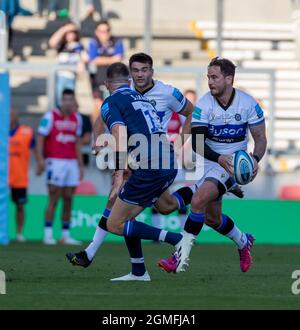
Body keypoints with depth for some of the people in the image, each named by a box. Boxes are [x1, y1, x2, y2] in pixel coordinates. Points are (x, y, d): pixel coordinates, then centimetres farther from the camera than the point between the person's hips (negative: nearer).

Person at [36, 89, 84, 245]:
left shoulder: (76, 118, 13)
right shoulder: (50, 117, -5)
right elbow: (40, 138, -8)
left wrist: (80, 165, 18)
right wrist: (40, 160, -18)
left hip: (71, 162, 5)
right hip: (55, 162, -5)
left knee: (68, 200, 4)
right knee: (54, 198, -7)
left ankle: (66, 235, 8)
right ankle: (48, 234, -3)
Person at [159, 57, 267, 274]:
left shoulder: (248, 103, -10)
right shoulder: (204, 105, -11)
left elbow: (260, 138, -1)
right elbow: (196, 142, -17)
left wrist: (255, 159, -22)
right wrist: (220, 158, -32)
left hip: (234, 163, -4)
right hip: (210, 161, 4)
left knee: (198, 200, -25)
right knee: (212, 218, 13)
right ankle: (243, 242, 45)